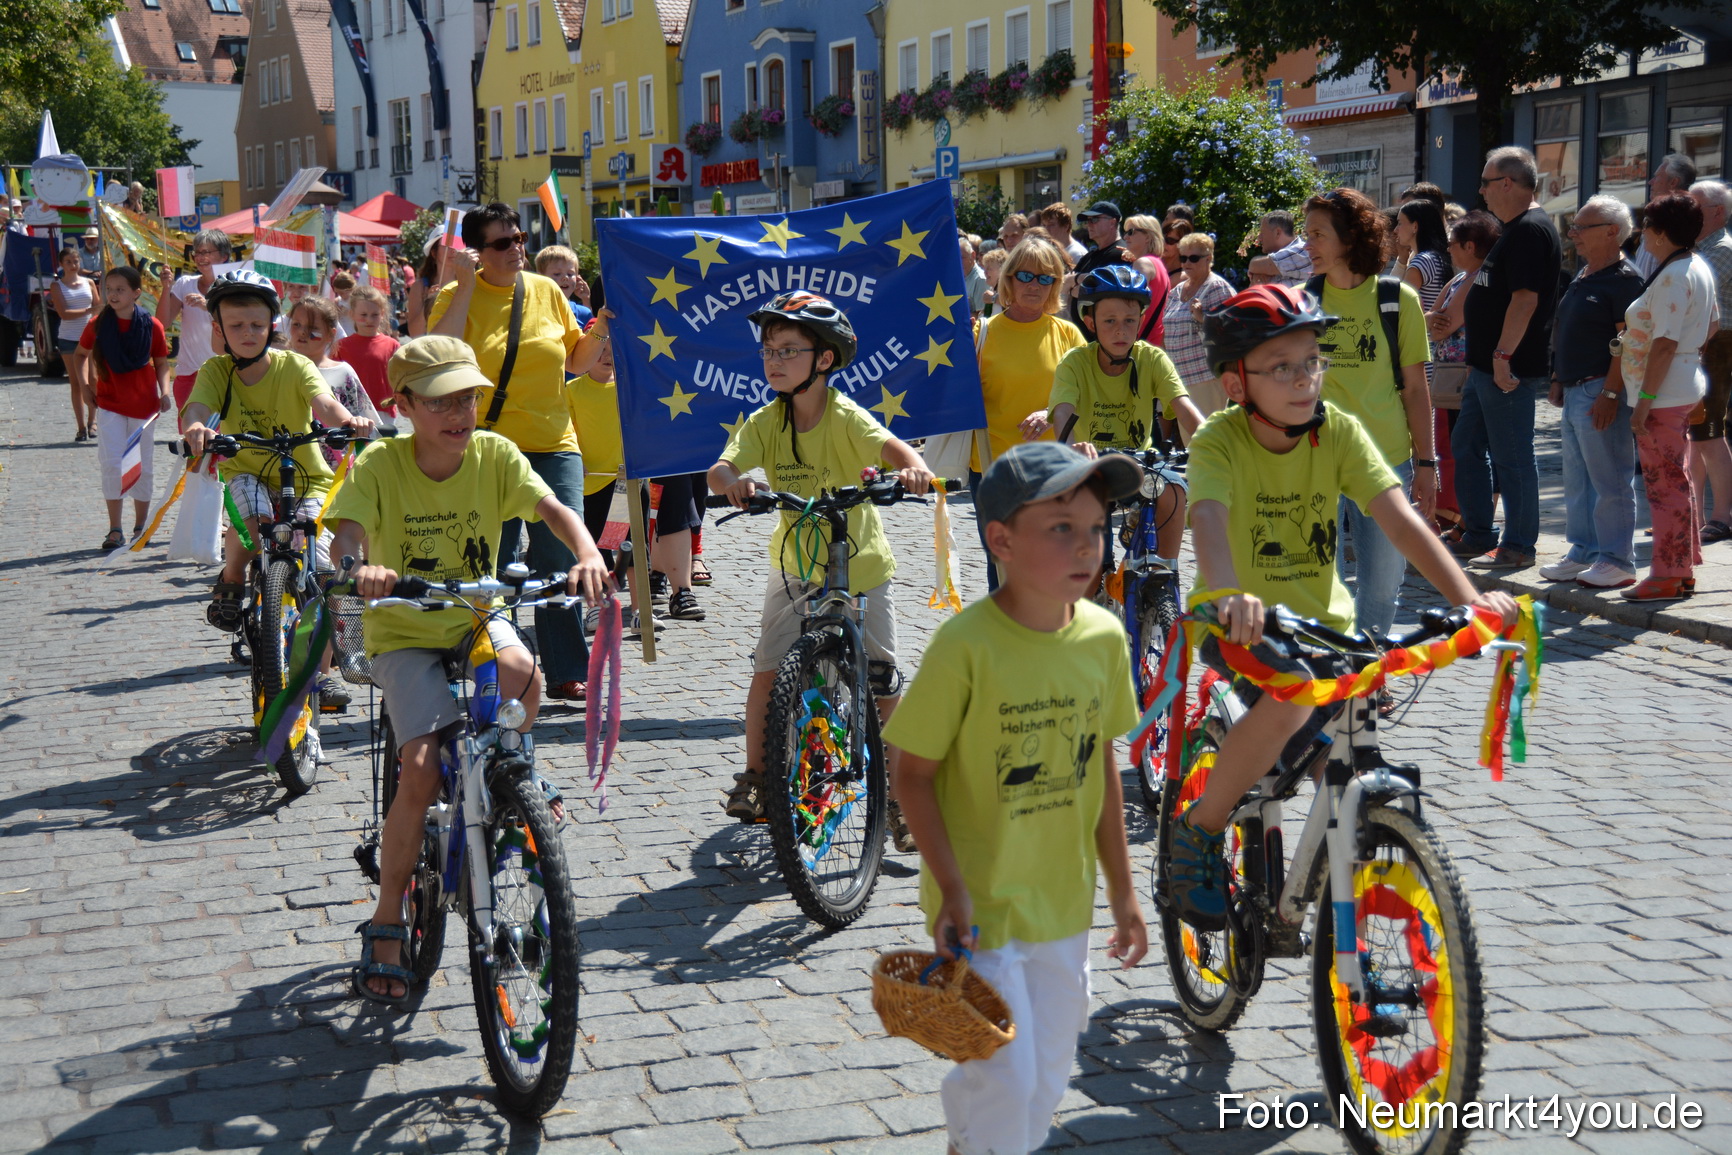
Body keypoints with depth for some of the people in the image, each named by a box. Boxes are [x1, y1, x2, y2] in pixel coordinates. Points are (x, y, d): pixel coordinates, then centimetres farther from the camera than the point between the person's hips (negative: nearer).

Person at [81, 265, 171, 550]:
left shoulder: (151, 326, -5)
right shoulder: (98, 325, -3)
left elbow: (161, 363, 4)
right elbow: (83, 355, 12)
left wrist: (164, 391, -10)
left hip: (143, 404, 0)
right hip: (110, 404, 0)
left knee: (143, 467, 7)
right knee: (111, 464, -8)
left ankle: (140, 527, 21)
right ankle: (114, 530, -3)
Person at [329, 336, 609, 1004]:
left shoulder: (493, 454, -7)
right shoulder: (380, 466, -13)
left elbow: (552, 509, -19)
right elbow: (347, 535, -26)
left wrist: (587, 556, -40)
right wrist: (361, 568, -50)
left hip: (476, 616, 2)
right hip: (403, 630, -2)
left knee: (520, 673, -34)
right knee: (421, 769, -19)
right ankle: (386, 923, -3)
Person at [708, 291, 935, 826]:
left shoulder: (844, 415, -16)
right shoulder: (764, 423, -6)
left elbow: (889, 444, -33)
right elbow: (720, 467, -19)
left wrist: (912, 466, -57)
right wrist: (732, 481, -43)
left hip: (862, 565, -3)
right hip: (796, 565, 3)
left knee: (882, 683, -1)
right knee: (767, 670, -4)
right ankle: (754, 776, 15)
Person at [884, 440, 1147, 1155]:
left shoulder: (1104, 637, -4)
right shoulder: (965, 647, -20)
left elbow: (1102, 767, 7)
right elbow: (910, 773, -13)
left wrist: (1121, 889, 11)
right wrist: (951, 888, -18)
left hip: (1063, 904, 6)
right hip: (979, 906, -5)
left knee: (1047, 1074, 17)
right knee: (1004, 1077, -1)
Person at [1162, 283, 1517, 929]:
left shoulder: (1338, 431, -7)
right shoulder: (1220, 440, -16)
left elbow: (1399, 517, -18)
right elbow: (1208, 520, -35)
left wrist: (1467, 596, -33)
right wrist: (1230, 596, -57)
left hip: (1323, 623, 4)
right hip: (1245, 627, -4)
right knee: (1290, 696, -34)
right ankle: (1198, 835, -13)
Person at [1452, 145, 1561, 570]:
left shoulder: (1531, 230, -16)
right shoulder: (1516, 229, 18)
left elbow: (1525, 298, -24)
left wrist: (1503, 355, -25)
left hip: (1510, 370, -11)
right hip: (1488, 366, 11)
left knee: (1512, 456, -3)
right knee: (1466, 446, 15)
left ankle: (1519, 546, 5)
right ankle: (1477, 536, 24)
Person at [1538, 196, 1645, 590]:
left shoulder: (1623, 279, -14)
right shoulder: (1582, 277, 16)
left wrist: (1610, 393, -22)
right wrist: (1559, 380, 19)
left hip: (1600, 391, -10)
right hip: (1575, 392, 10)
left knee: (1611, 482, -4)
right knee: (1577, 480, 15)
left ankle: (1617, 562, 1)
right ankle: (1583, 553, 23)